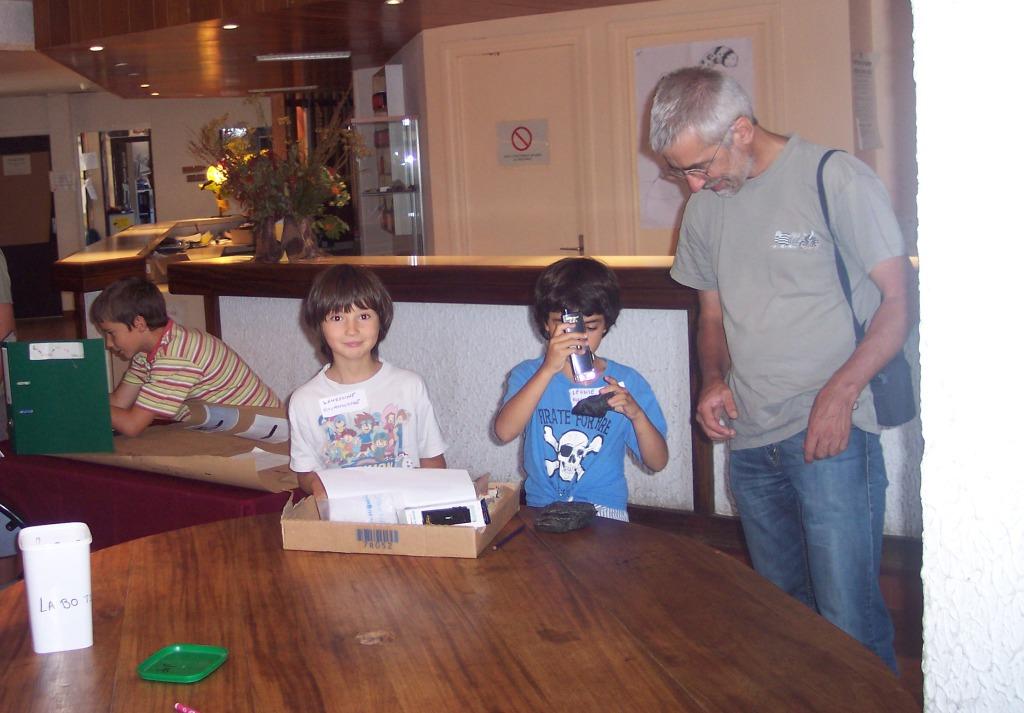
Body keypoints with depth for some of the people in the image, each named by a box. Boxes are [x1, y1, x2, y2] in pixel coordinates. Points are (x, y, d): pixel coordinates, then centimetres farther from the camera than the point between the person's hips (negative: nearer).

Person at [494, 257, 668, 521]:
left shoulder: (627, 382, 3)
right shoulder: (529, 374, 5)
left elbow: (657, 462, 3)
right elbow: (504, 432, -15)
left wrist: (636, 414, -16)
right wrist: (548, 370, -21)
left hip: (605, 509, -1)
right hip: (540, 507, 1)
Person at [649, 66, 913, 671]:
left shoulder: (838, 179, -6)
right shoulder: (706, 206, 12)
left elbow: (898, 300, -6)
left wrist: (839, 394, -17)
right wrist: (714, 379, 2)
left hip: (830, 431, -6)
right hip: (750, 440, 6)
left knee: (848, 617, -8)